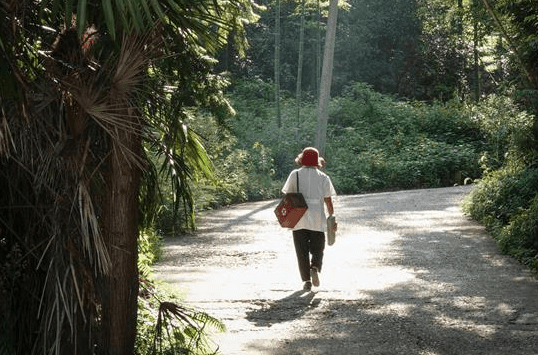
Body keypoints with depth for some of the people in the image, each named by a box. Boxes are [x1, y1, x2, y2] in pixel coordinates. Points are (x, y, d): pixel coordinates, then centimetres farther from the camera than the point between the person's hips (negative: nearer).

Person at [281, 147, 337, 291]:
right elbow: (328, 200, 2)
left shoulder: (295, 175, 3)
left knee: (302, 251, 7)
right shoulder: (323, 177, 4)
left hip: (299, 219, 0)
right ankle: (315, 267, -15)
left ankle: (307, 280, 1)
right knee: (317, 248, 12)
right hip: (317, 219, 0)